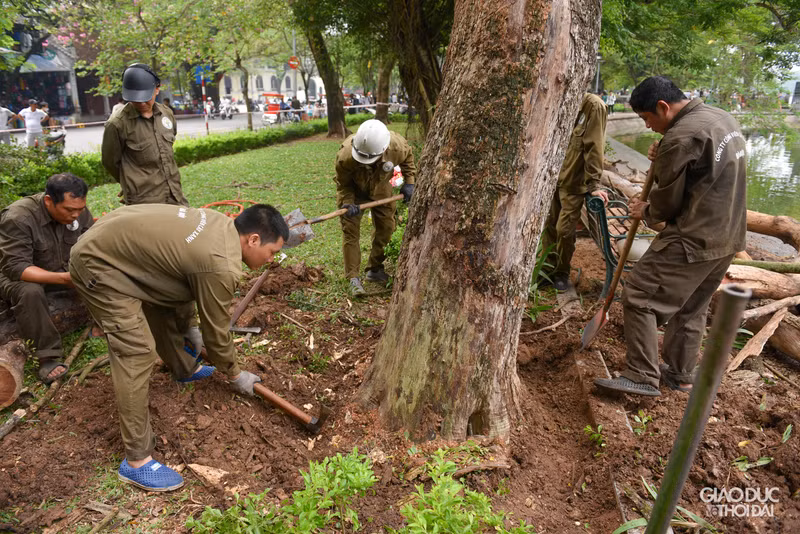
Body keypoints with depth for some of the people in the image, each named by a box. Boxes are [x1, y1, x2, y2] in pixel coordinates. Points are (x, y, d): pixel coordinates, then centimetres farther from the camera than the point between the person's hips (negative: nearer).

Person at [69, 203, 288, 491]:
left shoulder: (221, 224, -1)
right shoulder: (221, 267, -27)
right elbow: (216, 331, -12)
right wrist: (235, 375, 5)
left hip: (110, 241, 10)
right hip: (99, 266, -10)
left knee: (162, 310, 24)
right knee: (137, 352, -14)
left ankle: (185, 369, 48)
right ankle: (136, 461, -7)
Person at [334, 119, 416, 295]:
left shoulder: (397, 147, -34)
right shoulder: (345, 156, -40)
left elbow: (408, 157, -7)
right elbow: (343, 184, -20)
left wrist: (409, 182, -15)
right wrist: (347, 203, -35)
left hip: (380, 188, 3)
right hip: (353, 189, -2)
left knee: (386, 227, 6)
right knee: (350, 230, -10)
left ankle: (375, 269, 23)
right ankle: (353, 277, -4)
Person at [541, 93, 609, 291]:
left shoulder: (593, 106, -12)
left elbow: (594, 149, -15)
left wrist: (593, 184, -17)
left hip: (574, 183, -5)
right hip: (554, 178, 5)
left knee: (564, 231, 0)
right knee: (549, 226, 10)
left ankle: (561, 273, 20)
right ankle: (549, 268, 27)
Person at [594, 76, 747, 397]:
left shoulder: (681, 137, -19)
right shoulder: (723, 118, 12)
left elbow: (667, 203, -12)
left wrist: (646, 212, 9)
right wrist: (663, 162, 4)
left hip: (693, 241, -10)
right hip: (729, 238, 10)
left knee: (639, 297, -4)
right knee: (692, 308, 19)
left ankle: (643, 377, -1)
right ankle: (679, 375, 30)